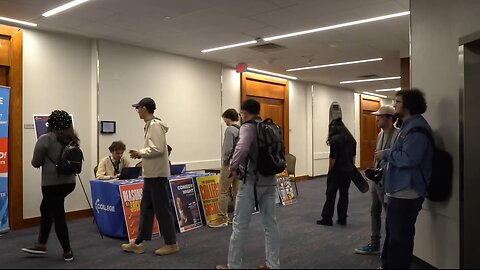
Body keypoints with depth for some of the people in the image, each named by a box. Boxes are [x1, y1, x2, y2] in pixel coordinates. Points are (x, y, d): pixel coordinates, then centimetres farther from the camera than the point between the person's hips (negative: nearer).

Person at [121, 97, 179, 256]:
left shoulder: (155, 125, -15)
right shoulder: (150, 125, 15)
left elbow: (158, 149, -24)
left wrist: (140, 153, -11)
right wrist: (140, 153, 7)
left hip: (157, 174, -10)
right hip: (151, 174, 10)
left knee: (162, 209, -2)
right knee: (146, 208, 13)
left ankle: (171, 244, 9)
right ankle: (139, 243, 22)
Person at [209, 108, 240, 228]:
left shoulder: (230, 130, -13)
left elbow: (227, 149, -18)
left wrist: (224, 162, -5)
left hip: (230, 164, -8)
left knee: (224, 192, -3)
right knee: (237, 191, 12)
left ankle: (222, 218, 0)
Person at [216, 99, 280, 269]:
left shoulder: (248, 127, -11)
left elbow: (242, 148, -29)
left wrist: (233, 166, -15)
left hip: (252, 181, -7)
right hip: (269, 180, 7)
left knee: (240, 225, 4)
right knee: (271, 223, 12)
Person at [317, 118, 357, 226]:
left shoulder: (334, 139, -14)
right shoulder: (351, 138, 8)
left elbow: (333, 158, -15)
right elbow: (354, 156, 12)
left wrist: (330, 172, -4)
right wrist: (351, 167, 19)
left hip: (337, 171, -6)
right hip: (349, 170, 7)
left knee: (331, 194, 3)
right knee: (344, 193, 12)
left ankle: (327, 219, 9)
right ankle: (342, 219, 16)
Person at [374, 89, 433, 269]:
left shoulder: (416, 128, -19)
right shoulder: (410, 125, 16)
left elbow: (409, 158, -28)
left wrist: (386, 155, -16)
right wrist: (387, 155, 8)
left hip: (406, 193, -11)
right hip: (399, 190, 11)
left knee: (399, 238, 0)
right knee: (392, 233, 22)